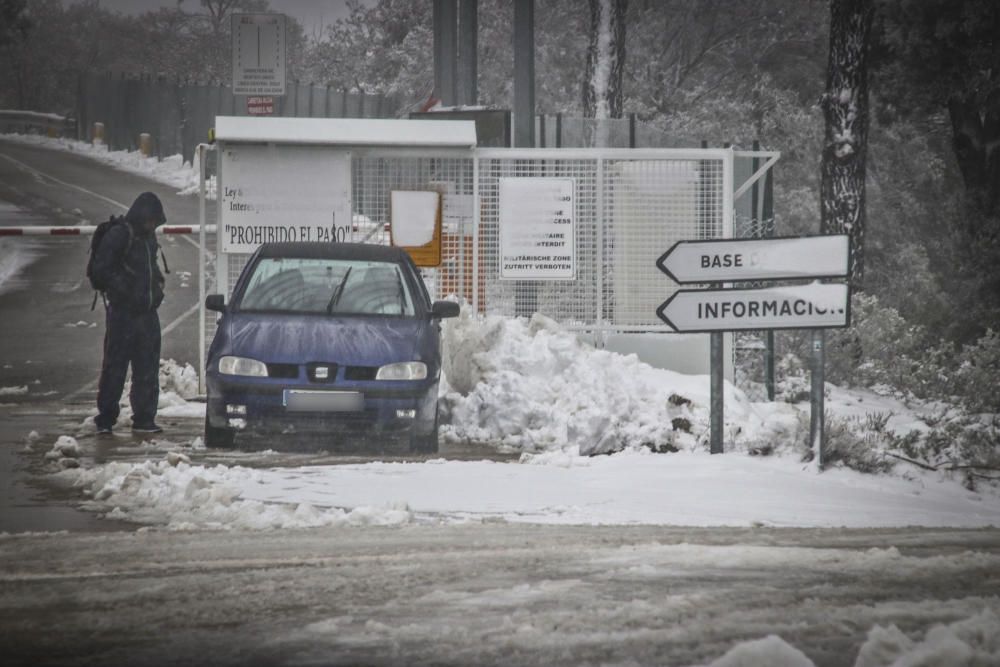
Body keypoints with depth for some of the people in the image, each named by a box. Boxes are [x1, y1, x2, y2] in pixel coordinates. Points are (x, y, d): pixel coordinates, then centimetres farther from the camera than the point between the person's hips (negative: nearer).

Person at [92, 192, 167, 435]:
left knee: (147, 369, 7)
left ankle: (144, 419, 12)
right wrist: (123, 290, -18)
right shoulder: (119, 236, -10)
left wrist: (158, 284, 10)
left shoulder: (149, 237, 14)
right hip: (122, 312, -8)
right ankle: (105, 419, 0)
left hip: (147, 312, 8)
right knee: (115, 367, -4)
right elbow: (101, 267, -16)